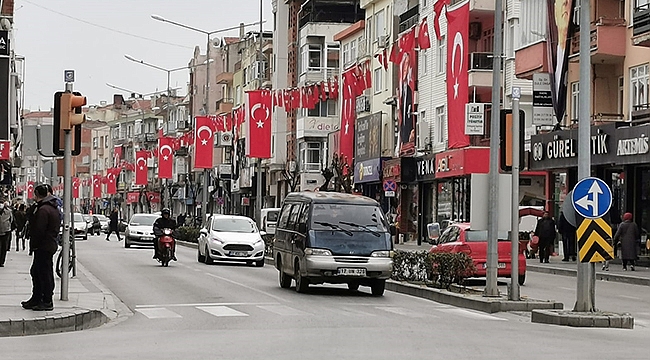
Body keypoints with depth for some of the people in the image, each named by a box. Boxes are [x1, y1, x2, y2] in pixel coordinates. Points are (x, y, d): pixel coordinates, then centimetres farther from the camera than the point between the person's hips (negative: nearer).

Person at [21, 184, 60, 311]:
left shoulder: (43, 210, -18)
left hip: (43, 247, -10)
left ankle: (47, 302, 0)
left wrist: (34, 244, -11)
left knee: (45, 273, -4)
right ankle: (36, 299, 24)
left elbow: (39, 230, -22)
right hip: (50, 244, 10)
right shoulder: (53, 208, 14)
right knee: (36, 272, 18)